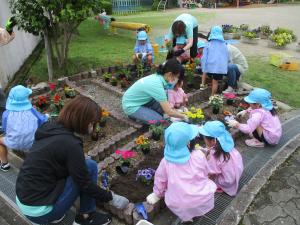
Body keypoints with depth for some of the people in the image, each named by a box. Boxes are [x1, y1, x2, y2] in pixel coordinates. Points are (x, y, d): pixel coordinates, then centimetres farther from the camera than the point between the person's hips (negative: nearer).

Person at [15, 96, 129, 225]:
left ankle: (54, 215, 16)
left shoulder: (50, 129, 3)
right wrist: (110, 198, 1)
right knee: (90, 167, -6)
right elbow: (85, 184, -14)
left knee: (83, 169, 15)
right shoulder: (70, 144, -22)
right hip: (39, 210, -8)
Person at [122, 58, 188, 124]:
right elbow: (169, 112, -27)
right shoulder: (157, 85, -32)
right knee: (159, 120, -13)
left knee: (164, 107, 1)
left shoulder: (158, 76, -8)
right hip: (131, 105, -8)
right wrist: (183, 116, -13)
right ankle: (134, 114, 3)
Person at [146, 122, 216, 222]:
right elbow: (206, 172, 0)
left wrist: (157, 194, 21)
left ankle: (187, 216, 18)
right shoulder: (198, 155, -18)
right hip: (204, 200, -1)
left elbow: (160, 179, 1)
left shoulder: (166, 161, -15)